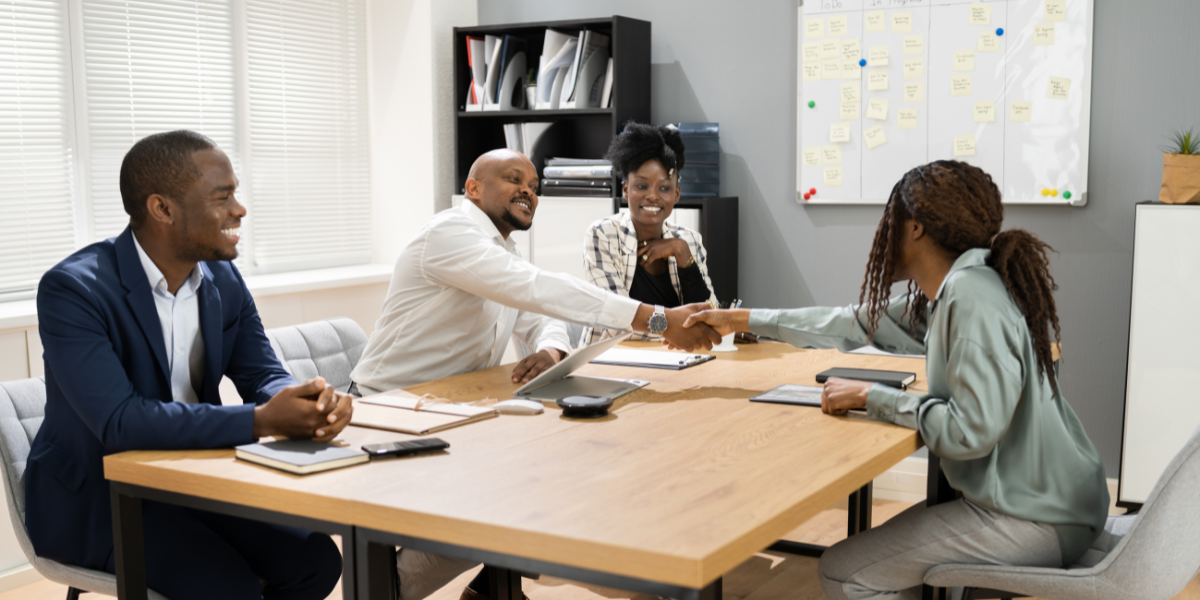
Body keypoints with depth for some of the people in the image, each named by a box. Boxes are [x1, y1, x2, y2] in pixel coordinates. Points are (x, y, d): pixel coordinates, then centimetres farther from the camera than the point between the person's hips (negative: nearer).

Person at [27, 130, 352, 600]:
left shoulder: (223, 280, 1)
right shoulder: (72, 289, -21)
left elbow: (263, 374, 1)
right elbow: (118, 422, -31)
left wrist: (312, 402, -26)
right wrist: (260, 421, -37)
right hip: (96, 498, -6)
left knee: (315, 561, -10)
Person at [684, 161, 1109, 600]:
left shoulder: (972, 298, -24)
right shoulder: (943, 293, 6)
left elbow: (971, 430, -29)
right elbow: (858, 324, 16)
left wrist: (870, 397, -16)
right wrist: (742, 320, 20)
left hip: (1037, 517, -9)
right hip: (1033, 495, 9)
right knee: (889, 547, 25)